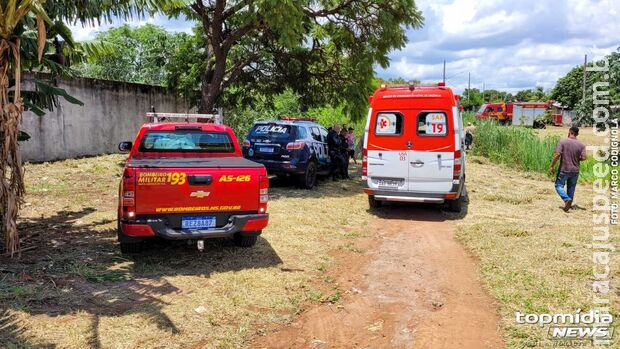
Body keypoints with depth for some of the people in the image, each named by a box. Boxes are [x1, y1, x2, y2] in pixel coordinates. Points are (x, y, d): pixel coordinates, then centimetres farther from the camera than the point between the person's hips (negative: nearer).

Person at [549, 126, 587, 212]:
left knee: (559, 185, 7)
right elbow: (583, 158, -7)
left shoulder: (563, 141, -10)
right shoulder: (581, 145, -1)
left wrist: (552, 166, -10)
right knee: (571, 188, 17)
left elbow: (557, 154, -17)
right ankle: (569, 204, 23)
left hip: (564, 170, -3)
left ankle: (567, 199, -16)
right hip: (575, 170, 3)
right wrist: (576, 159, 15)